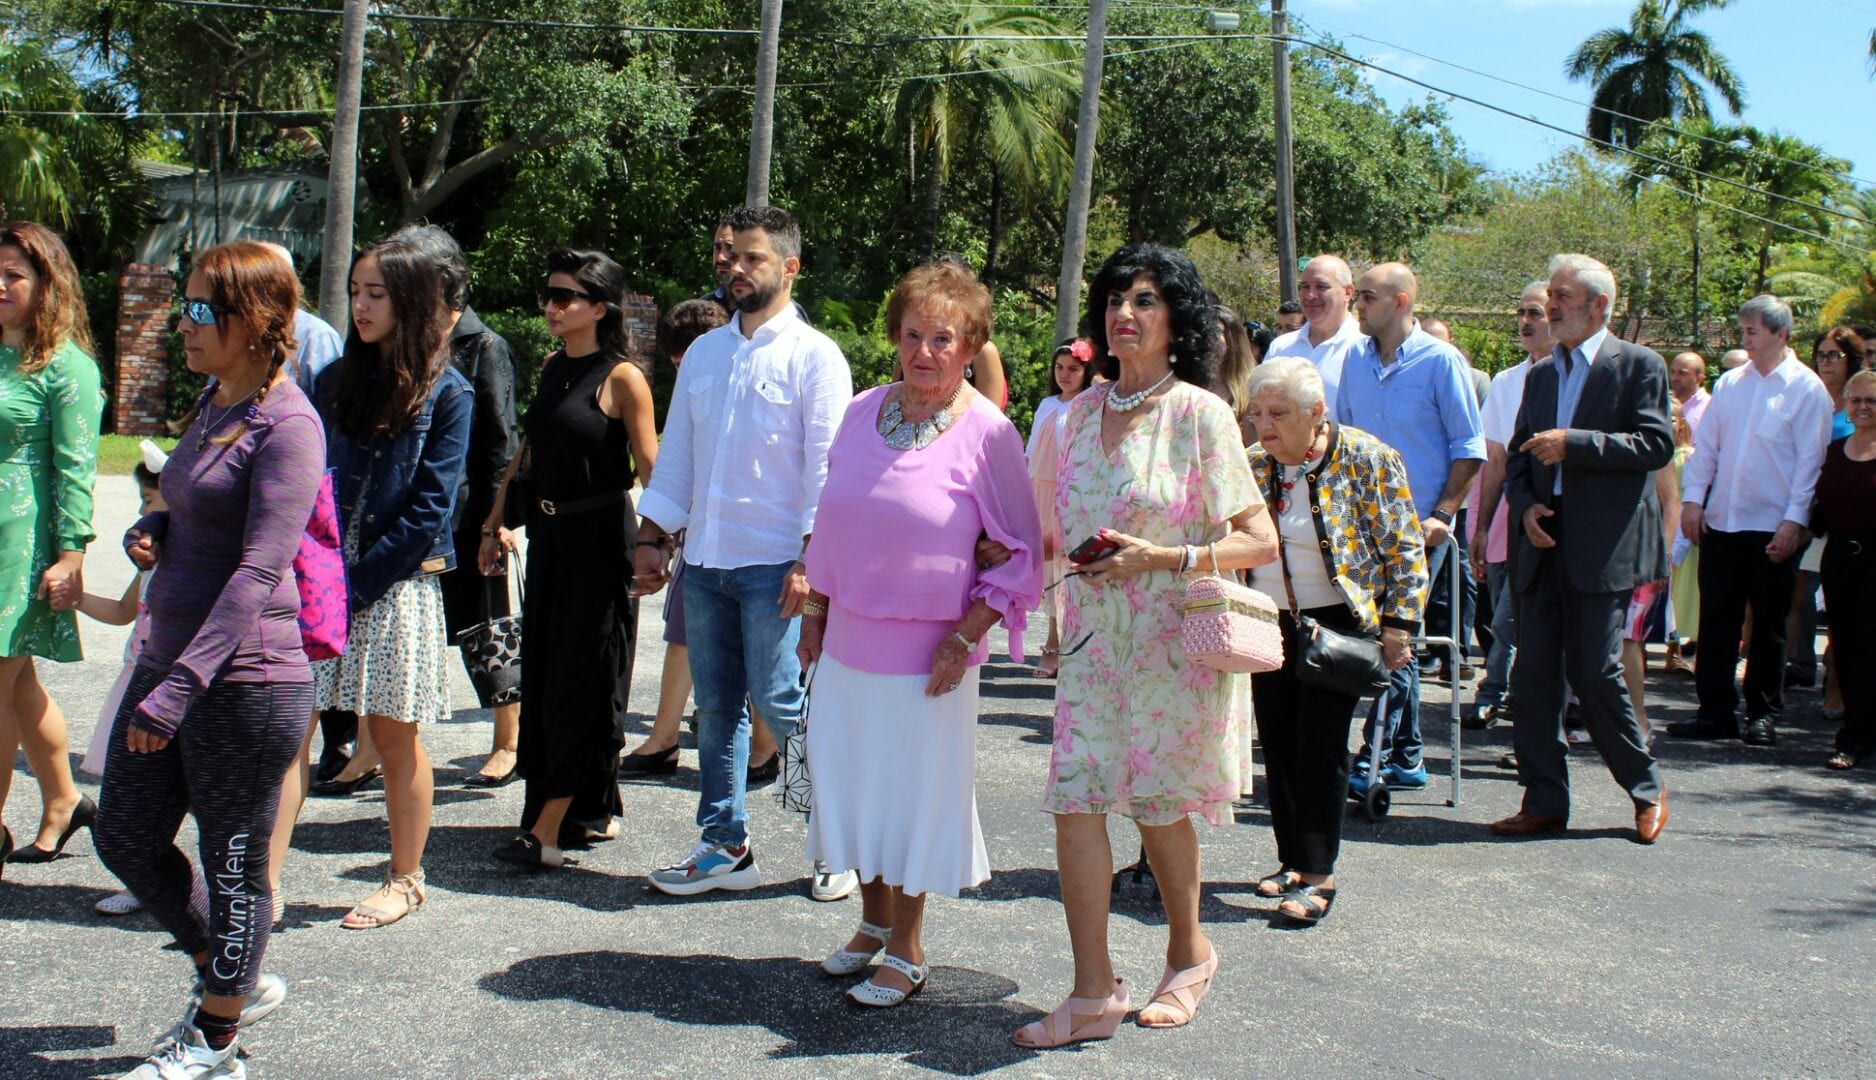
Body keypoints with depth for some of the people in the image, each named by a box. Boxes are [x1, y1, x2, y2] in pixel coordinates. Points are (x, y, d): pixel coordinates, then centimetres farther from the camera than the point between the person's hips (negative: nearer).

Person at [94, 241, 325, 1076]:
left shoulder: (286, 425, -17)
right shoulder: (213, 401, 11)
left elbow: (257, 574, -23)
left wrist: (178, 689, -27)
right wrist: (148, 534, 2)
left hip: (246, 681, -9)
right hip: (168, 660, 9)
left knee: (233, 864, 7)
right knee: (127, 840, 17)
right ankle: (235, 984, 37)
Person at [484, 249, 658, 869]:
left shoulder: (621, 378, -10)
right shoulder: (552, 369, 12)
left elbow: (651, 468, -11)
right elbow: (531, 452, 17)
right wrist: (495, 521, 16)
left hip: (599, 538, -8)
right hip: (548, 534, 8)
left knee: (582, 680, -5)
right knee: (544, 673, 11)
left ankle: (546, 830, -4)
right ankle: (596, 812, 22)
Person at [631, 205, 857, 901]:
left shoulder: (813, 355, -3)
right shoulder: (704, 352, 14)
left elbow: (826, 467, -9)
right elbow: (676, 453, 17)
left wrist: (809, 560, -16)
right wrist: (651, 538, 10)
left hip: (773, 564, -6)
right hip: (703, 560, 6)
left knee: (783, 706, -5)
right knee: (715, 708, 10)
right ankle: (724, 845, 20)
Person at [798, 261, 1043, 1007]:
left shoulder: (988, 432, -11)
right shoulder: (862, 413, 4)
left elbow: (1023, 550, -8)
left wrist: (965, 637, -12)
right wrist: (814, 613, 11)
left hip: (925, 652, -5)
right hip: (847, 640, 5)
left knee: (915, 793, 6)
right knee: (849, 782, 14)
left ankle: (906, 951, 24)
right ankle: (874, 923, 35)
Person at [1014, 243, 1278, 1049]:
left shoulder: (1200, 415, -9)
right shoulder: (1082, 413, 8)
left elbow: (1260, 541, -12)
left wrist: (1160, 558, -22)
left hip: (1175, 636, -5)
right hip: (1092, 634, 5)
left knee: (1159, 805, 8)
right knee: (1074, 800, -5)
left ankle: (1189, 953, 33)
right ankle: (1095, 994, 2)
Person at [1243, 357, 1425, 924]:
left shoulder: (1367, 459, -10)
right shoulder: (1251, 465, 2)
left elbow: (1405, 549, -8)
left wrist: (1398, 625, -12)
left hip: (1337, 623, -5)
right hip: (1269, 623, 5)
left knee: (1320, 744, -7)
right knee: (1278, 743, 7)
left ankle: (1318, 874, 0)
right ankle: (1293, 859, 19)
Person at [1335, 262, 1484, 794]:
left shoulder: (1441, 361, -8)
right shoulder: (1356, 359, 8)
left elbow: (1470, 446, -7)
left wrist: (1441, 514, -14)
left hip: (1419, 525, -6)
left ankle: (1374, 757, -2)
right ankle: (1406, 757, 20)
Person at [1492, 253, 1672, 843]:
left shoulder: (1639, 365, 0)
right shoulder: (1539, 374, 18)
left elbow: (1657, 443, -11)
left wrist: (1573, 443, -18)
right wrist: (1525, 504, -1)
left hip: (1604, 547, -6)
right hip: (1543, 544, 6)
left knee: (1595, 673, -6)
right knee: (1534, 674, 4)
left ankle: (1646, 788, 15)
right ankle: (1544, 801, 13)